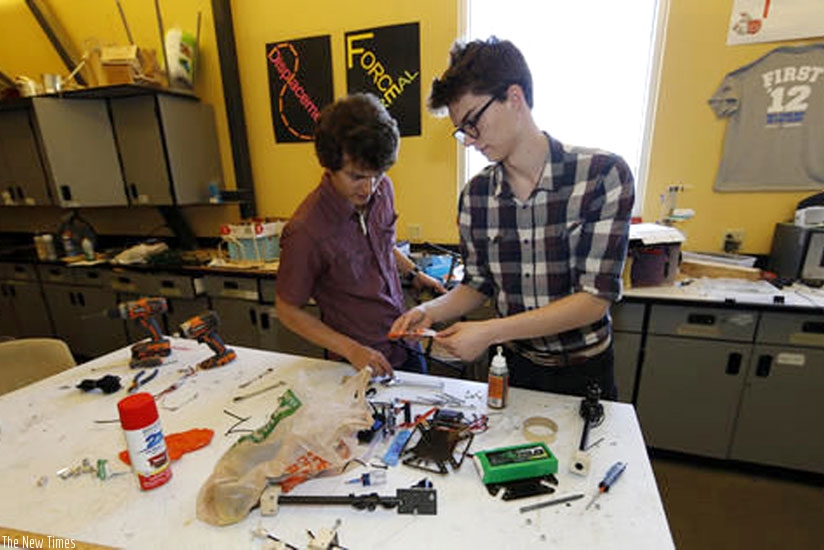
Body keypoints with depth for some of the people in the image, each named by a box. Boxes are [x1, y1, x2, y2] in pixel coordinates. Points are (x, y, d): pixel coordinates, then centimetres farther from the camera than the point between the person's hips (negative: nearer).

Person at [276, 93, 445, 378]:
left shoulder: (382, 188, -8)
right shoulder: (306, 231, -28)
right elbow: (287, 310, -15)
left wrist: (413, 272, 3)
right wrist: (351, 349, -20)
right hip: (361, 365, -6)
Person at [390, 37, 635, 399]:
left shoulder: (603, 175, -18)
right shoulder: (475, 194, -7)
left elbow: (595, 299, -22)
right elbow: (478, 285, 2)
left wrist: (491, 331, -28)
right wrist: (430, 311, -15)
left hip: (584, 371, -2)